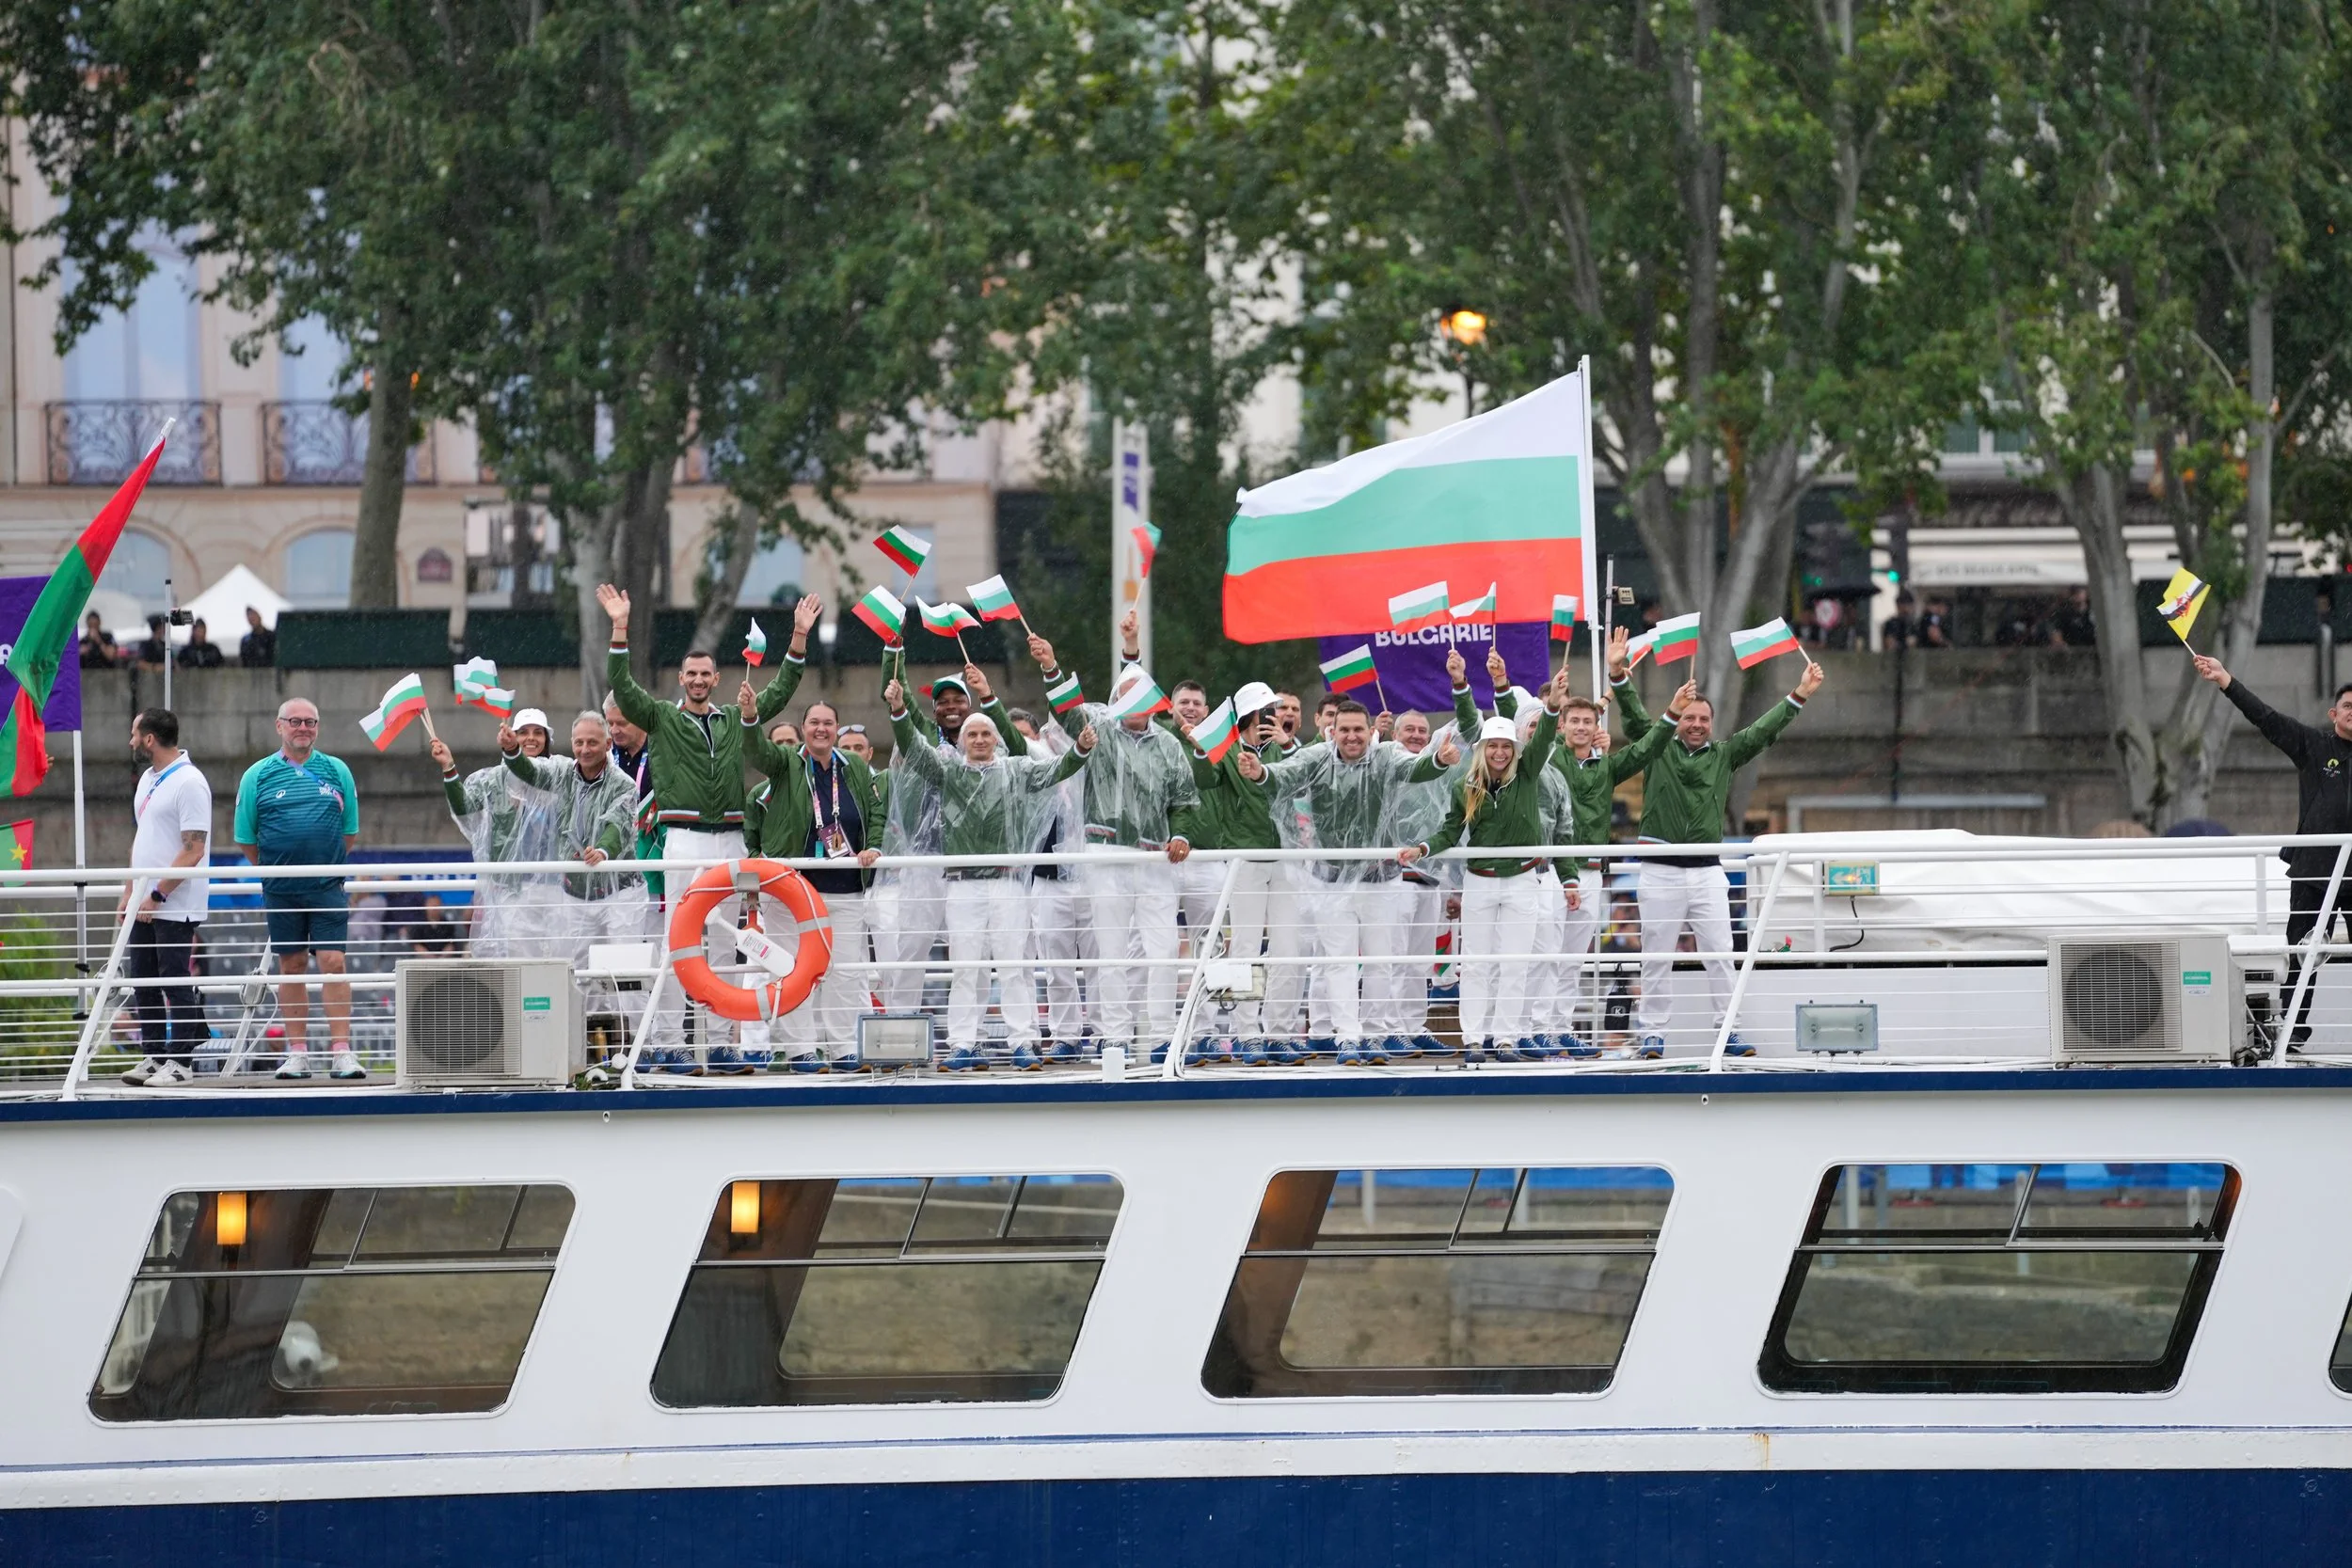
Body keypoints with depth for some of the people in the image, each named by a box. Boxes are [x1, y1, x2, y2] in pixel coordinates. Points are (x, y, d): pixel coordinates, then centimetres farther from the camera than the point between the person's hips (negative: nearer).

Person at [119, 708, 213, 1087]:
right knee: (144, 984, 10)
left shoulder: (189, 783, -14)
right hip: (144, 907, 9)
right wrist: (129, 894, 16)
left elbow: (193, 850, -18)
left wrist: (157, 895, -19)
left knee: (176, 984, -4)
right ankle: (155, 1056, 17)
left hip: (176, 908, -9)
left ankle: (180, 1061, 1)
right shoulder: (147, 779, 15)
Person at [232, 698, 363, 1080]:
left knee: (333, 962, -7)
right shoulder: (257, 776, 3)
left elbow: (350, 833, 12)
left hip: (328, 888, 0)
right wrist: (276, 866, 8)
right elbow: (246, 840, 7)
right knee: (291, 967, 6)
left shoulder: (337, 772, 6)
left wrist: (326, 862, 8)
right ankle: (297, 1051, 12)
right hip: (280, 890, 1)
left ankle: (341, 1050, -8)